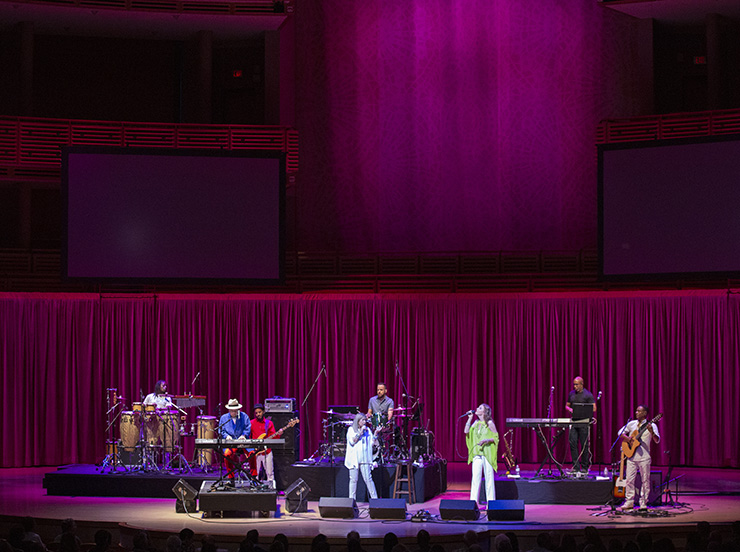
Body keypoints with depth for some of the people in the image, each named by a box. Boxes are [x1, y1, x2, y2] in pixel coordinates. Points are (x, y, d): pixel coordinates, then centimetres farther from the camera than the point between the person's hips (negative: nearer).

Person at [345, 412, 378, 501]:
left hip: (364, 459, 1)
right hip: (354, 459, -1)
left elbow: (371, 443, 11)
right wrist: (360, 432, -9)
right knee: (353, 480, 1)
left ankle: (375, 498, -3)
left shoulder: (367, 430, 14)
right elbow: (352, 441, -7)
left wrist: (375, 434, -1)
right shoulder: (351, 429, 6)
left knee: (368, 479, -5)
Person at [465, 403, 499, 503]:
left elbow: (496, 437, -2)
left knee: (489, 477, -2)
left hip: (487, 453, -4)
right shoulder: (476, 423, 13)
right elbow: (467, 432, 4)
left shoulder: (489, 423, -2)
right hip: (477, 453, 4)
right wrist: (470, 418, 4)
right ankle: (473, 501, 2)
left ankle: (491, 502, 4)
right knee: (475, 477, 0)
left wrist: (486, 440, -17)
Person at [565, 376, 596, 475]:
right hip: (573, 422, 5)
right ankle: (576, 467, 2)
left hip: (584, 423, -5)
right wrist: (570, 409, 0)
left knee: (584, 445, -1)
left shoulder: (588, 395, -2)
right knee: (573, 444, -3)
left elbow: (594, 408, -6)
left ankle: (584, 468, 7)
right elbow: (567, 405, 23)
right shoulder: (571, 394, 14)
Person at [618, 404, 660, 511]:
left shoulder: (651, 425, -1)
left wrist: (651, 432, -28)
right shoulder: (631, 424, 11)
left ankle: (643, 503, 8)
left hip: (644, 457, -3)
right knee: (629, 479, 1)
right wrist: (628, 439, -2)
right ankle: (629, 502, 9)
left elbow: (657, 440, -9)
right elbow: (621, 432, 17)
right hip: (631, 455, 3)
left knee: (645, 480, 0)